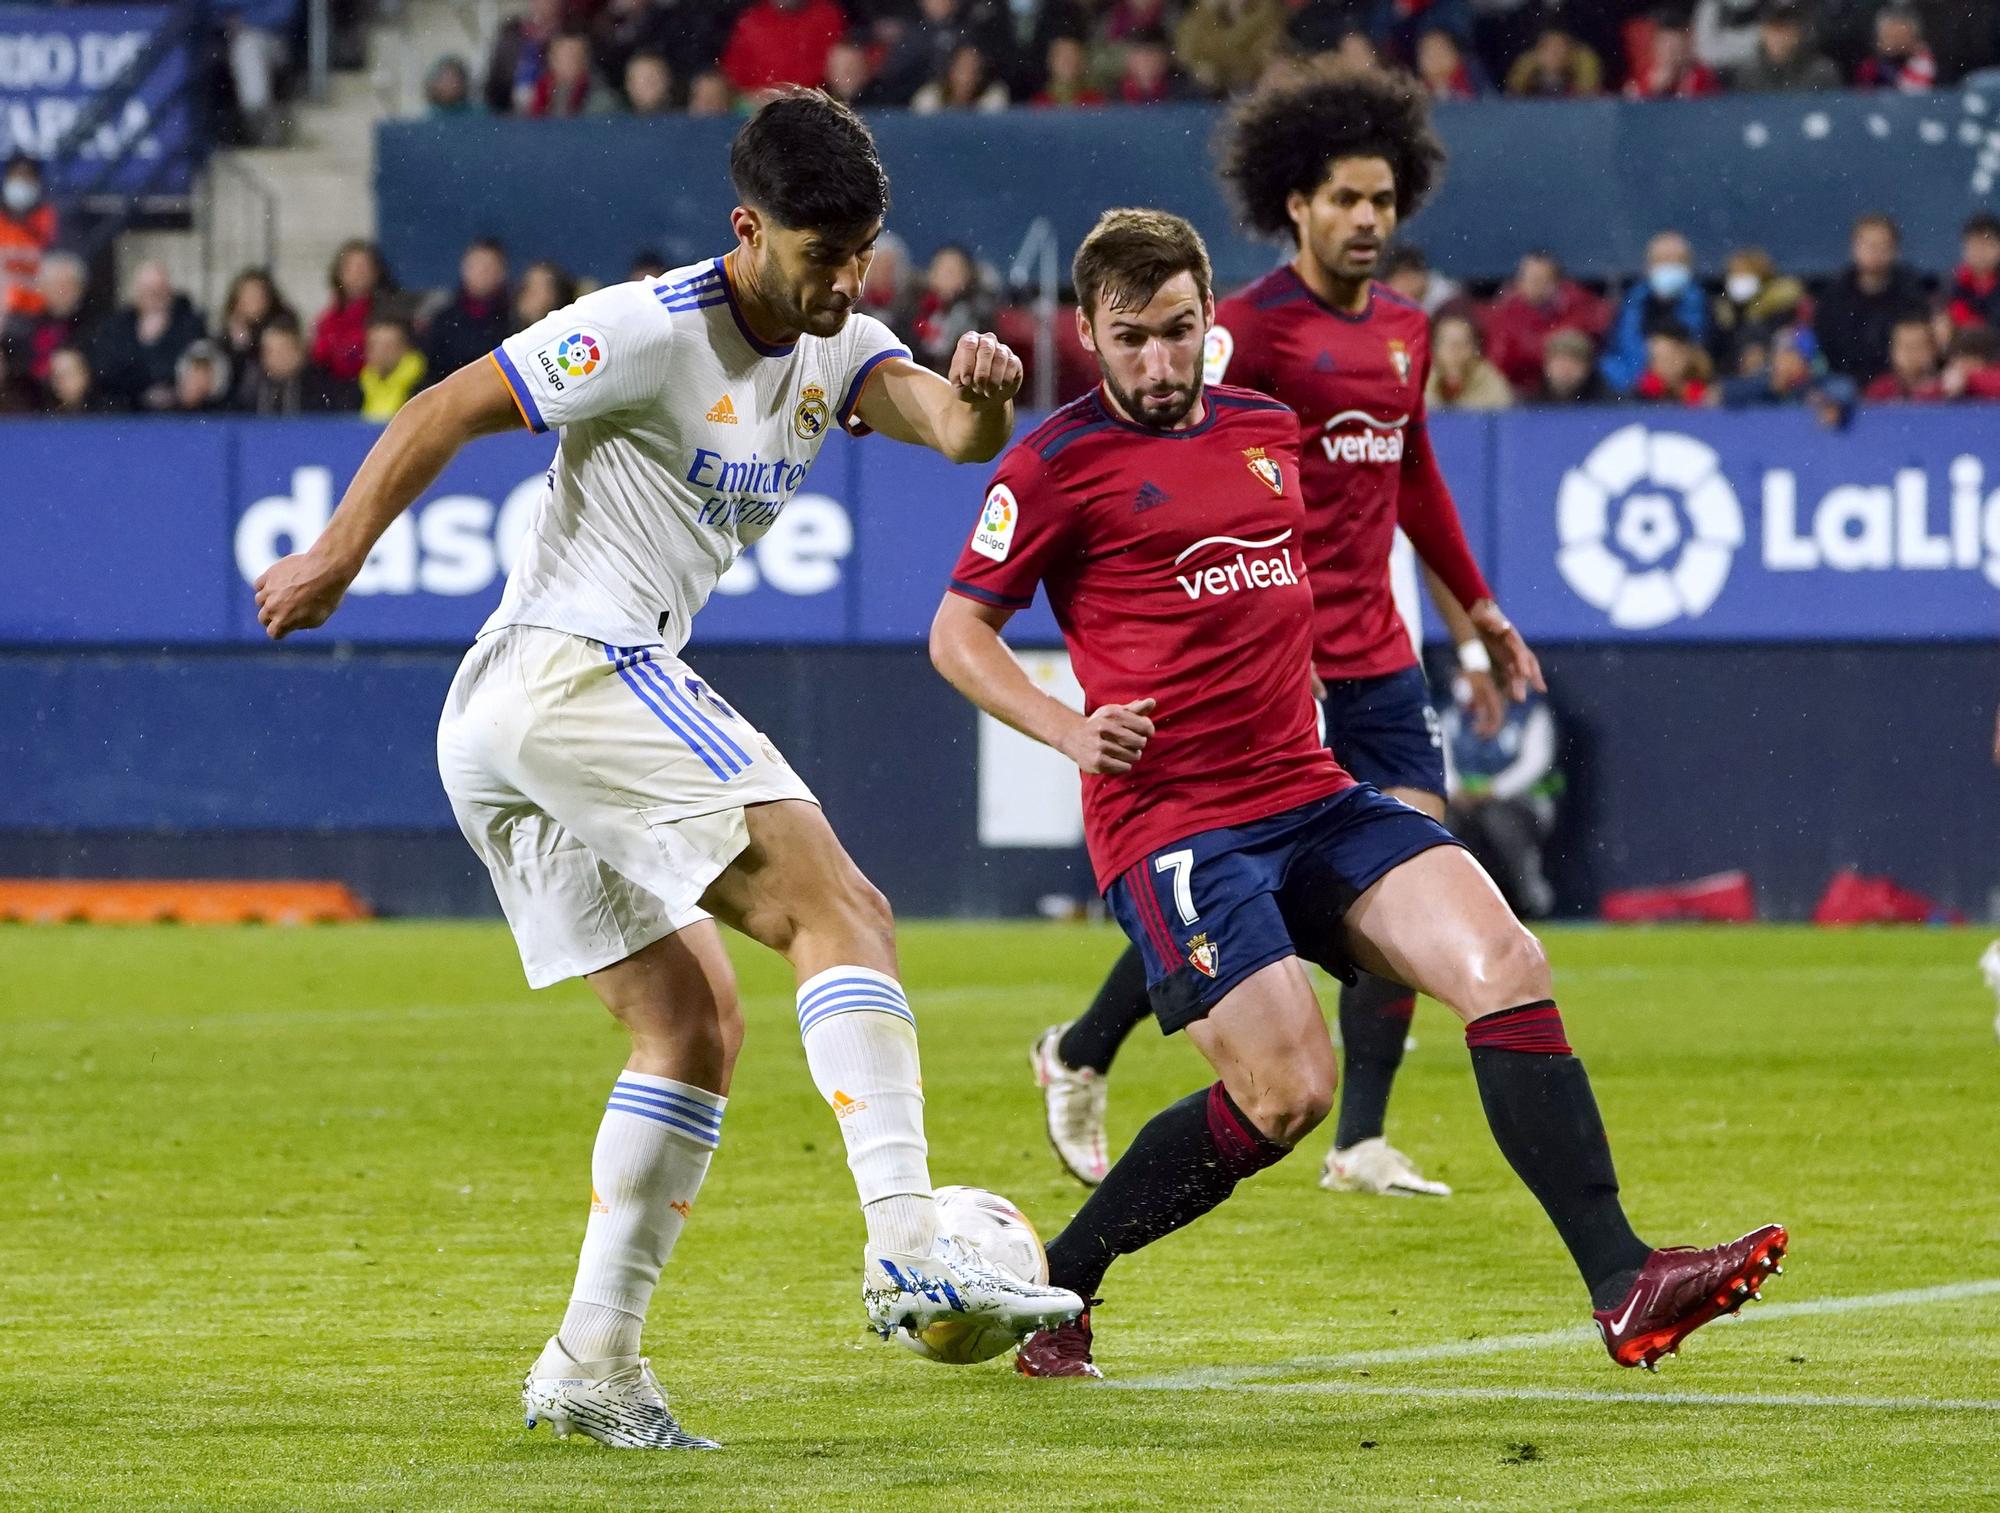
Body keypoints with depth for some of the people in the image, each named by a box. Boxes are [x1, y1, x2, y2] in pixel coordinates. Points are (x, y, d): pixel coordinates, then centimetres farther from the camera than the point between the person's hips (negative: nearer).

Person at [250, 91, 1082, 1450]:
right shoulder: (654, 329, -12)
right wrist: (336, 560, -1)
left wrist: (982, 401, -30)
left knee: (695, 1022, 13)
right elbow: (445, 414, -6)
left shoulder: (833, 346, 12)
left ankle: (593, 1363, 11)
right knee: (841, 907, -18)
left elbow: (948, 426, -7)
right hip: (577, 667, -10)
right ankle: (907, 1249, -31)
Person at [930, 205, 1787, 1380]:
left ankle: (1622, 1286, -18)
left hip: (1313, 794, 6)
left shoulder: (1267, 428, 16)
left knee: (1506, 966, -14)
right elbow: (958, 631, 1)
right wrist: (1069, 729, -13)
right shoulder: (1058, 464, -3)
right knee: (1287, 1094, -16)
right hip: (1174, 823, -6)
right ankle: (1053, 1286, 4)